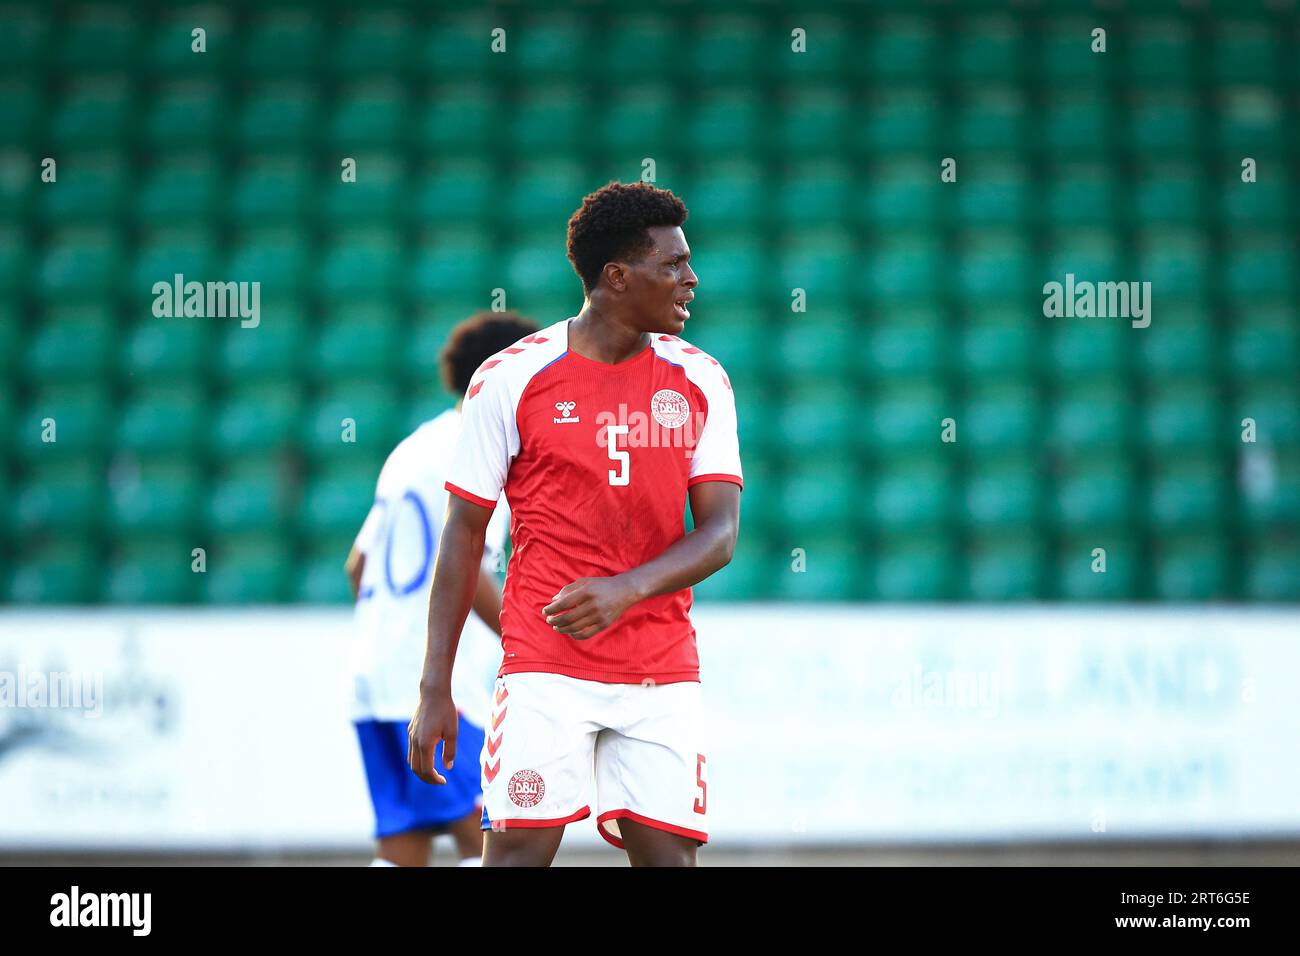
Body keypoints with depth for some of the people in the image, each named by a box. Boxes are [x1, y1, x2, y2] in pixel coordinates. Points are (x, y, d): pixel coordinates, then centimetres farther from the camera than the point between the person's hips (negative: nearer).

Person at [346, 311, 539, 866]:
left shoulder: (412, 450, 21)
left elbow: (358, 565, 23)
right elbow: (466, 568, -17)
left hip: (374, 671, 9)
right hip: (438, 681, -9)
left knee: (401, 851, 6)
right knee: (485, 837, -9)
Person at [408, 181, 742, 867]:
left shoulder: (700, 381, 6)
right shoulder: (510, 378, -3)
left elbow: (721, 533, 0)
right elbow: (463, 537, 1)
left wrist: (626, 589, -19)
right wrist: (436, 691, -2)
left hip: (663, 675, 3)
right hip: (546, 666, -3)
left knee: (669, 856, -1)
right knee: (518, 852, -11)